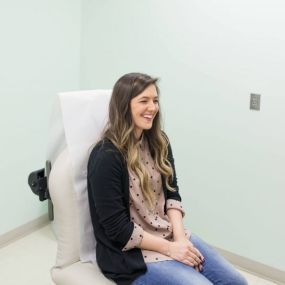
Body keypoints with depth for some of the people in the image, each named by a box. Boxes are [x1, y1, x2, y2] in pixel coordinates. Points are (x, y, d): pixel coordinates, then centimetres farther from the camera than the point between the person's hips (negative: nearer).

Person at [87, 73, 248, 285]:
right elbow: (117, 228, -18)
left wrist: (180, 238, -10)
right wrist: (170, 248, -16)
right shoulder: (106, 157, -19)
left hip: (170, 235, 7)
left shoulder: (158, 142, 4)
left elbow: (172, 194, 5)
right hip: (131, 251, -6)